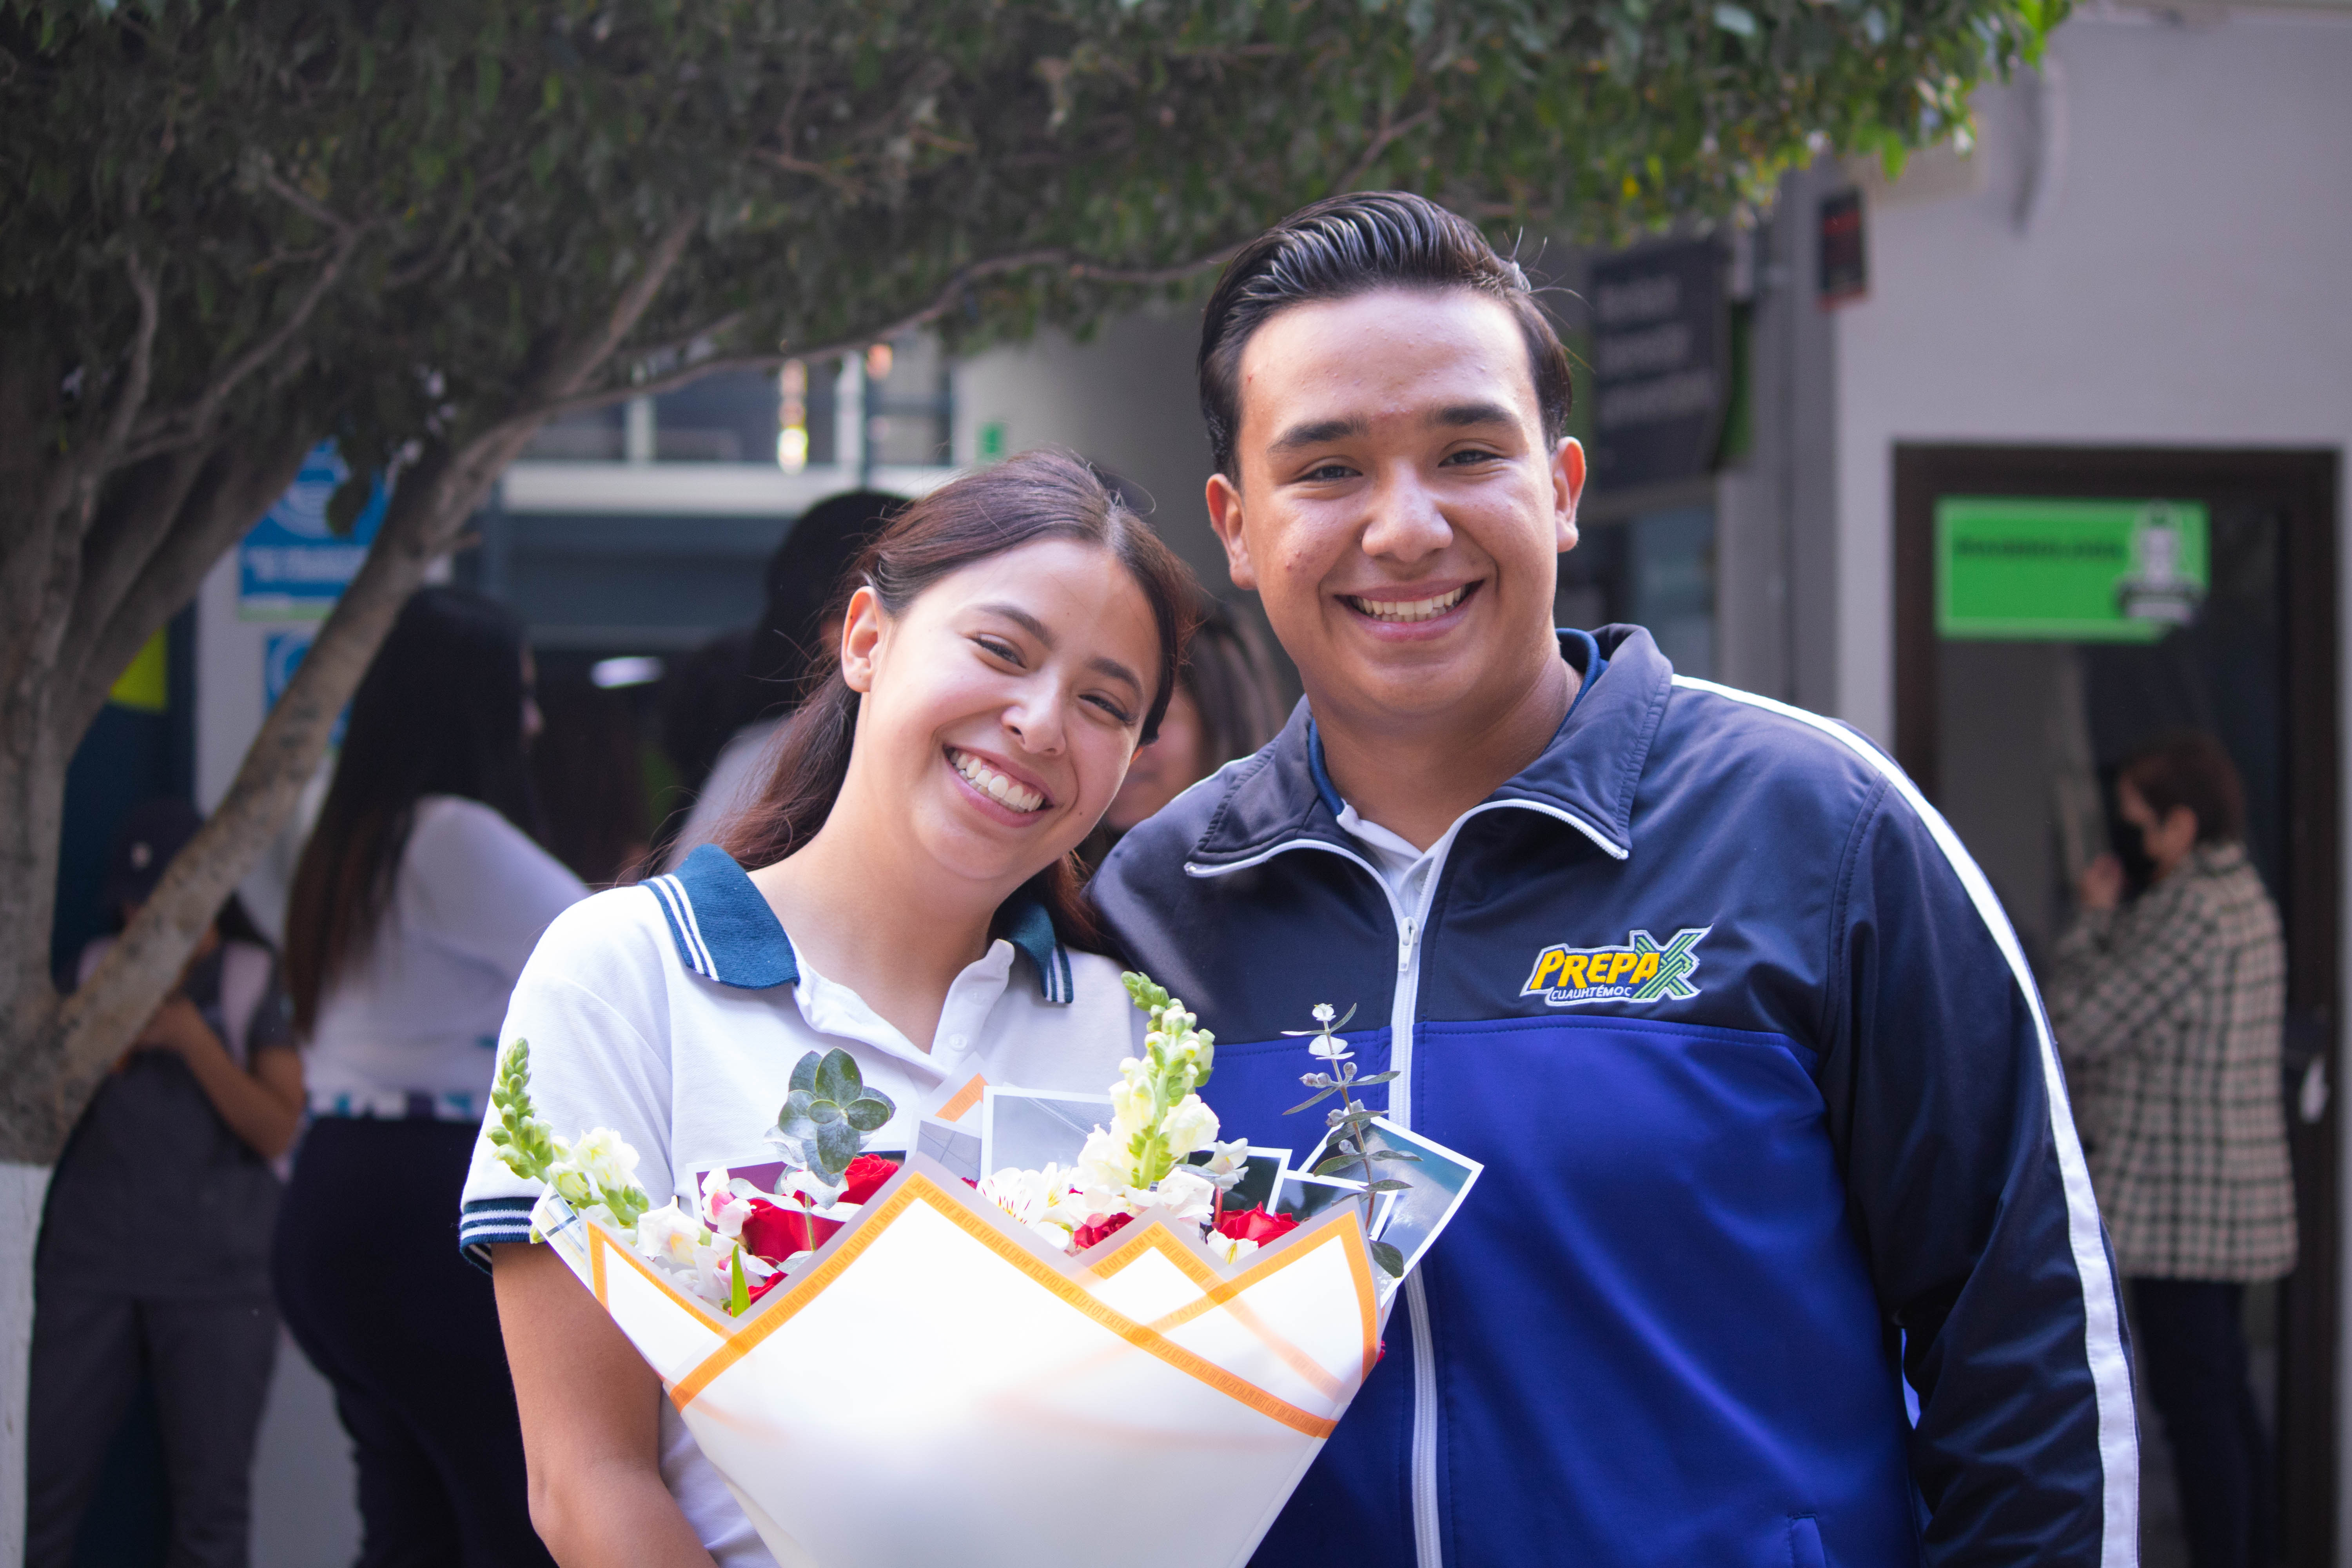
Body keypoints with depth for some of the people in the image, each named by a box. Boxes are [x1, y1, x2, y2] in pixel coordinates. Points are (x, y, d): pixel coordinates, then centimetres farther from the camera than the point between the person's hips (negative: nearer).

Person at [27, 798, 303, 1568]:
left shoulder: (255, 983, 4)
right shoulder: (98, 974, 11)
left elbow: (277, 1130, -5)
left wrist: (193, 1040, -13)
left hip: (218, 1271, -2)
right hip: (91, 1265, 2)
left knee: (212, 1502, -2)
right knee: (43, 1487, -3)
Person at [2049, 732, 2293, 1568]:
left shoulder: (2191, 911, -17)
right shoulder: (2244, 896, 14)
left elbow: (2079, 1023, -14)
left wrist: (2094, 918, -3)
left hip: (2180, 1199, -10)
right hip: (2238, 1193, 10)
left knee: (2192, 1401, -7)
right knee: (2224, 1393, 15)